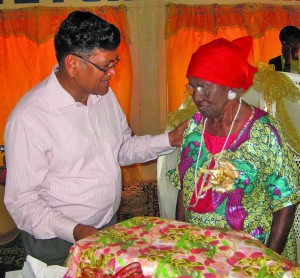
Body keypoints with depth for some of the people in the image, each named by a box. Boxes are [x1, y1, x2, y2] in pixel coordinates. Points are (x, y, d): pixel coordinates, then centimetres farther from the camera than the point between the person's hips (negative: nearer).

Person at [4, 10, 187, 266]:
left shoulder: (105, 94, -1)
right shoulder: (28, 118, -24)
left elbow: (123, 149, 10)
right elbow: (21, 201, -20)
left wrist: (169, 140, -3)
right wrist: (74, 231, -31)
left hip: (110, 226, 7)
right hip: (59, 243, -6)